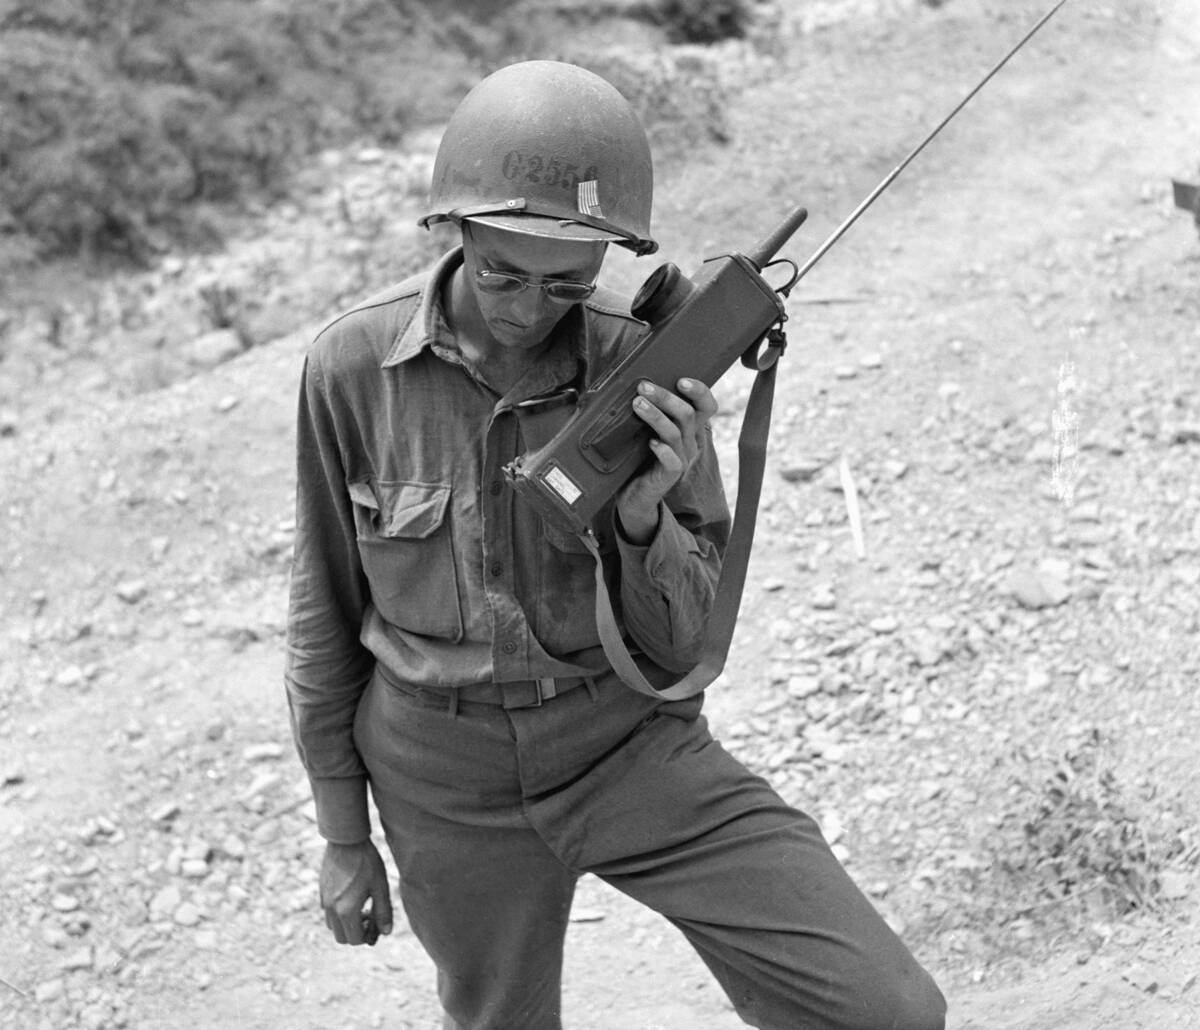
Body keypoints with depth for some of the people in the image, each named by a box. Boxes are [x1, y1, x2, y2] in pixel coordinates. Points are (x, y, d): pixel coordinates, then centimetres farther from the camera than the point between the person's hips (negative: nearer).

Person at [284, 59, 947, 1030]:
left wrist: (642, 516, -29)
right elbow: (328, 605, -1)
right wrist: (343, 836, 4)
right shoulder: (353, 365, -14)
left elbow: (681, 644, -8)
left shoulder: (647, 368, -14)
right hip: (446, 778, 1)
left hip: (632, 747, 0)